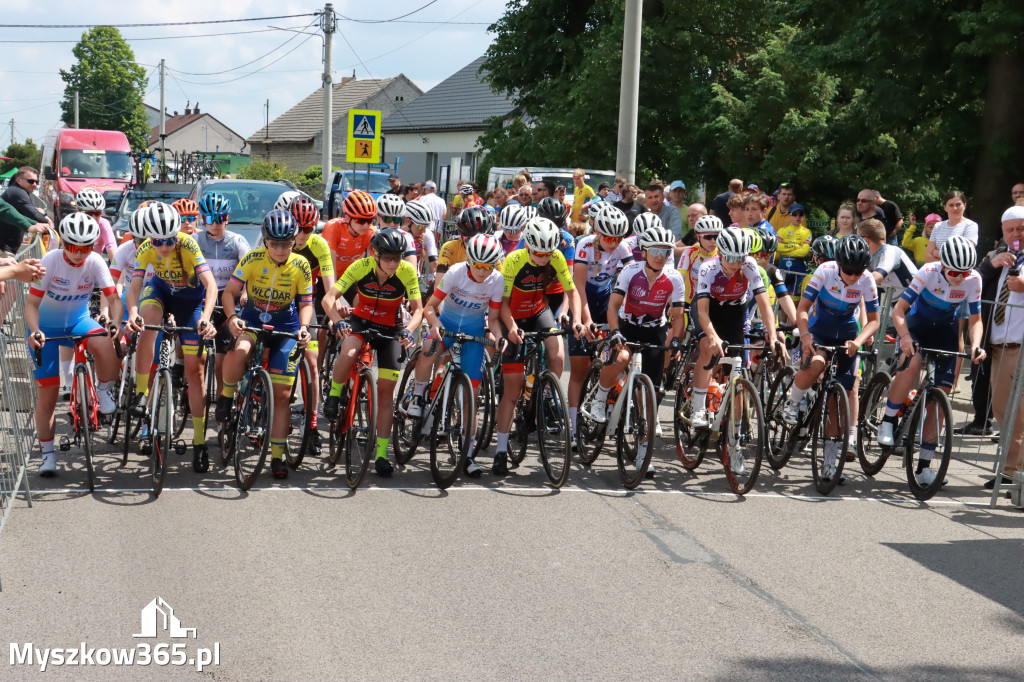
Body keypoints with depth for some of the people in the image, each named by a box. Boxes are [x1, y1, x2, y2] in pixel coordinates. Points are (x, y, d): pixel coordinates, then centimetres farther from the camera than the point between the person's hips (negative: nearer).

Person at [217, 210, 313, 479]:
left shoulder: (301, 266, -12)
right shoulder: (253, 259, -14)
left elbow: (306, 303, -5)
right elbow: (229, 292, -13)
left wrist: (304, 327, -25)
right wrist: (232, 317, -32)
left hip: (286, 326, 1)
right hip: (252, 318, -1)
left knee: (282, 395, -2)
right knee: (238, 352, -37)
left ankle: (277, 457, 9)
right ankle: (227, 396, -7)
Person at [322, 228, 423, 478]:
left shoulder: (407, 271, -21)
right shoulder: (361, 266, -23)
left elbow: (418, 309, -17)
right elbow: (328, 298, -26)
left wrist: (408, 330, -37)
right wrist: (338, 321, -45)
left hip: (390, 329, 1)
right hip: (360, 321, -1)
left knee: (386, 390, -3)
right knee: (348, 354, -36)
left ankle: (381, 455, 4)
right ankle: (333, 396, -7)